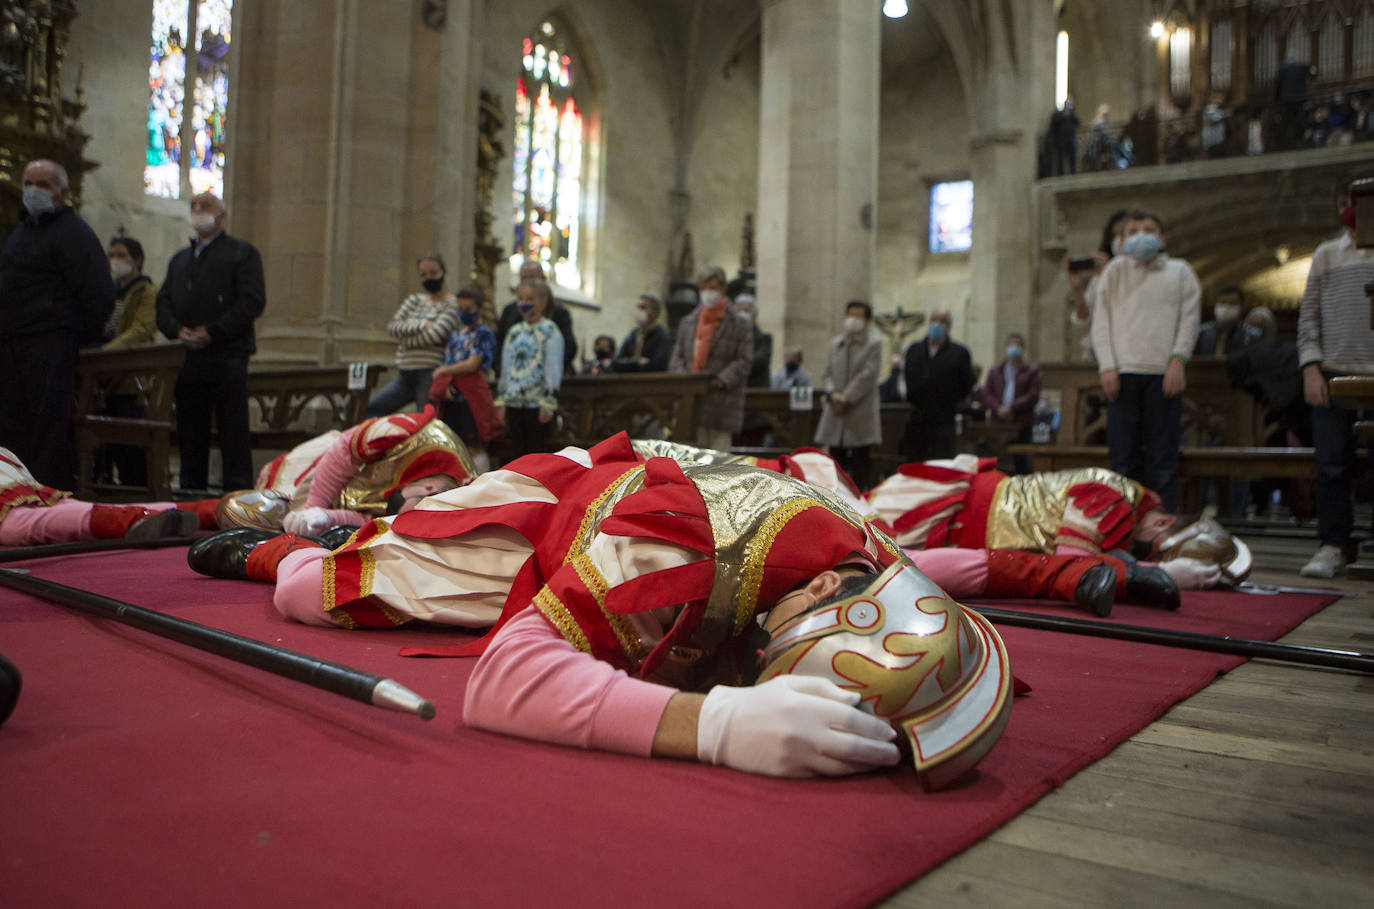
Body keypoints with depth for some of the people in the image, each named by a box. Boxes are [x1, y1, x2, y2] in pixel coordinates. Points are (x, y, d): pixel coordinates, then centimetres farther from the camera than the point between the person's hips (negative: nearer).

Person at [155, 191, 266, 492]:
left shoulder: (242, 253, 5)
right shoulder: (180, 259, 25)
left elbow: (253, 301, -7)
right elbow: (163, 302, 18)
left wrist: (212, 332, -13)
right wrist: (177, 330, -4)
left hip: (227, 357, -6)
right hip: (187, 357, 6)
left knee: (233, 430, -6)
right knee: (190, 431, 7)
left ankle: (238, 491, -4)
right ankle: (191, 490, 13)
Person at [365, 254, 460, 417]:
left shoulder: (452, 304, -1)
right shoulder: (414, 300, 17)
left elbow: (436, 335, -16)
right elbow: (392, 327, 3)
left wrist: (404, 337, -3)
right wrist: (420, 325, -12)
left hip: (430, 375, -7)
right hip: (405, 376, 7)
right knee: (368, 411, 4)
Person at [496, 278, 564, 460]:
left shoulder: (550, 331, -4)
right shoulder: (514, 332, 15)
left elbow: (553, 369, -9)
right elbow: (505, 369, 18)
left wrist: (548, 404, -14)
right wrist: (501, 401, 14)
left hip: (537, 402, -6)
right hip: (514, 402, 6)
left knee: (537, 450, -3)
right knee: (519, 450, 10)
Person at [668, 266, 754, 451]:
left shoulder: (741, 324, 4)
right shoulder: (687, 323, 18)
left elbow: (745, 361, -2)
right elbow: (677, 356, 14)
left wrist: (722, 380, -16)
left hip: (722, 401, -4)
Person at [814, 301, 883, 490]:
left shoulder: (874, 343, 0)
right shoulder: (835, 343, 15)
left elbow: (867, 375, -9)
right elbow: (827, 373, 11)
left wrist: (846, 398, -13)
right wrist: (833, 394, -9)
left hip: (861, 413, -4)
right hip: (836, 412, 4)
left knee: (860, 463, -1)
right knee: (836, 459, 5)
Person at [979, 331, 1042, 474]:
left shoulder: (1032, 370, 5)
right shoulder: (995, 371, 16)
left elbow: (1033, 396, -5)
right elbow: (986, 394, 7)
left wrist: (1012, 408, -14)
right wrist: (998, 408, -11)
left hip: (1022, 423, -2)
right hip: (999, 422, 3)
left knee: (1022, 461, -1)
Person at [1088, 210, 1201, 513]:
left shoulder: (1179, 272, 16)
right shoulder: (1115, 270, 16)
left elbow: (1189, 320, 9)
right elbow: (1102, 320, 10)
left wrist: (1178, 360, -6)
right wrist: (1107, 366, -2)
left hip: (1163, 373, 0)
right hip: (1123, 372, 0)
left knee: (1163, 457, -2)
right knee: (1123, 456, -1)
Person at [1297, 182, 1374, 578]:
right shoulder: (1326, 255, 14)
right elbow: (1308, 315, 11)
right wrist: (1311, 368, -1)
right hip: (1334, 373, 1)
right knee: (1333, 466, 0)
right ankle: (1333, 546, 6)